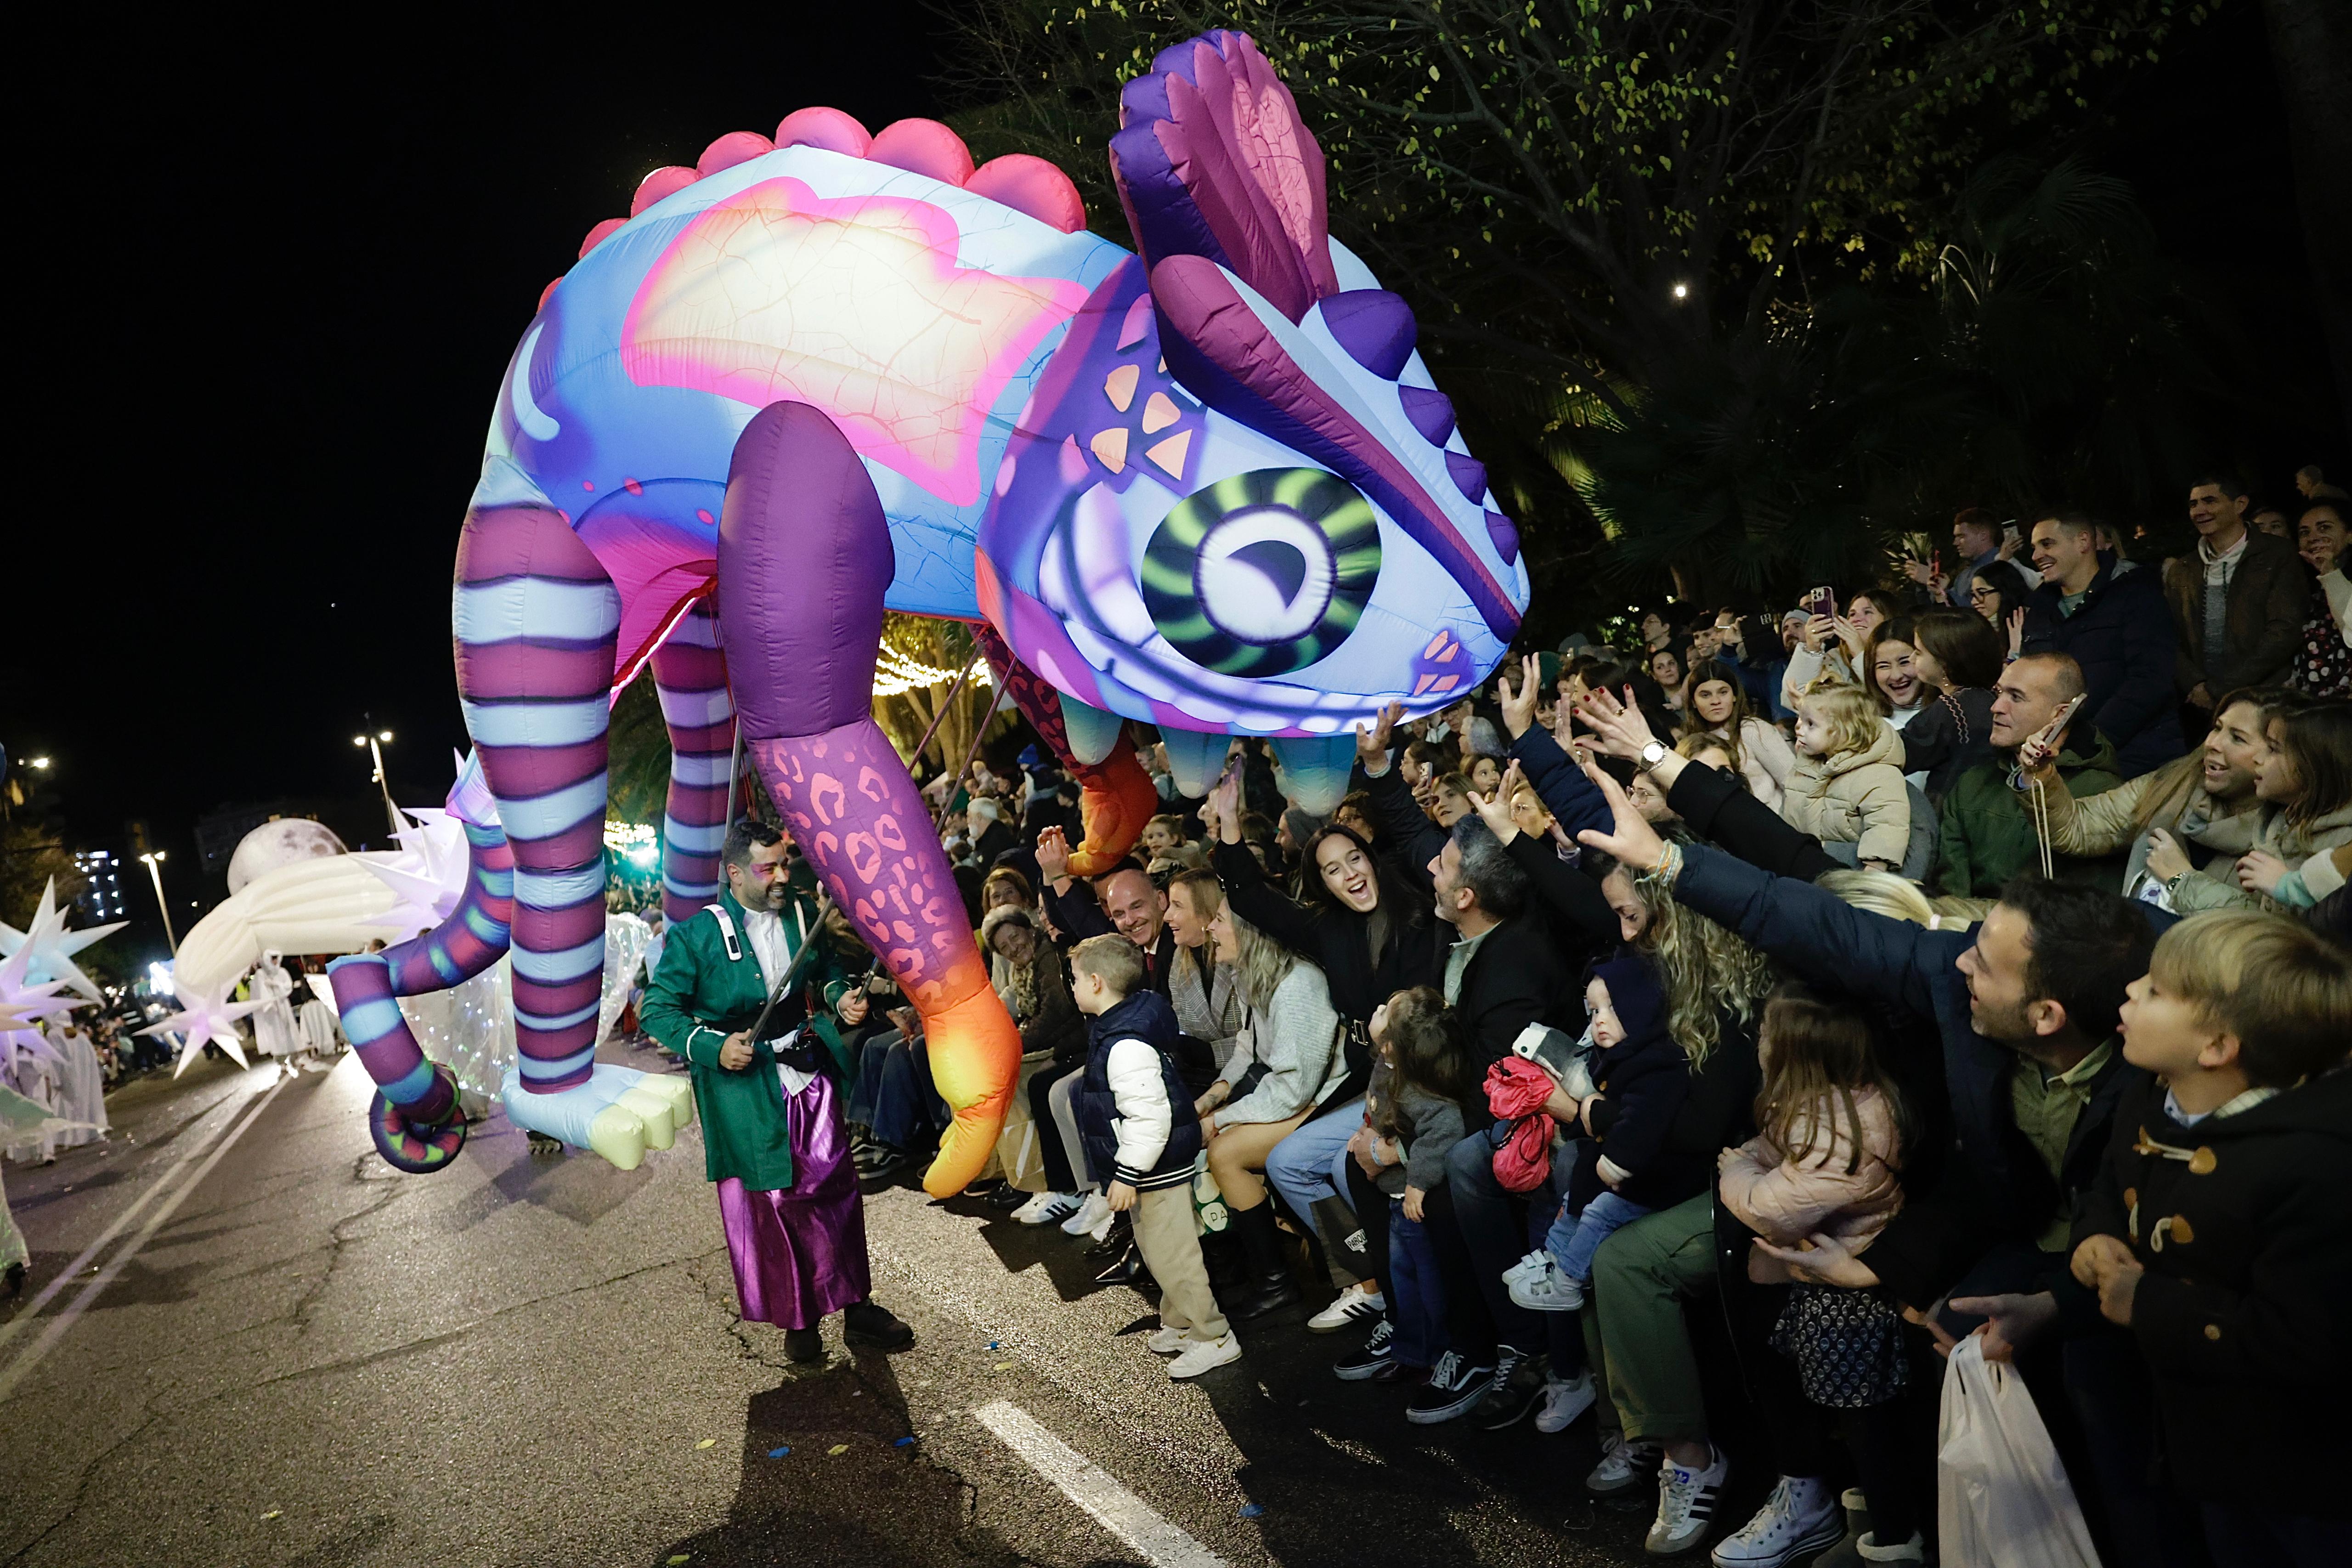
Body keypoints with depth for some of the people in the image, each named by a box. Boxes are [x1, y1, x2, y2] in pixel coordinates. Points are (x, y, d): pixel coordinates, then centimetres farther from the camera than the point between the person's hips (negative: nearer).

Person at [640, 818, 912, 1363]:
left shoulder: (800, 919, 6)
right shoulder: (696, 935, -8)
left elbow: (827, 975, 22)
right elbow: (658, 1008, -7)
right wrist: (712, 1047, -21)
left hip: (808, 1078, 4)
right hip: (743, 1087, -4)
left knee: (836, 1192, 6)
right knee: (768, 1204, 5)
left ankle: (856, 1307, 21)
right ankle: (797, 1319, 22)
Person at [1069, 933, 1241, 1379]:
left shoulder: (1127, 1045, -27)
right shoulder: (1120, 1023, 6)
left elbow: (1148, 1117, -30)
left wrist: (1127, 1175, -24)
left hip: (1157, 1169, -11)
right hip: (1153, 1164, 11)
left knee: (1170, 1254, 0)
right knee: (1156, 1250, 22)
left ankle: (1214, 1338, 13)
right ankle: (1180, 1325, 37)